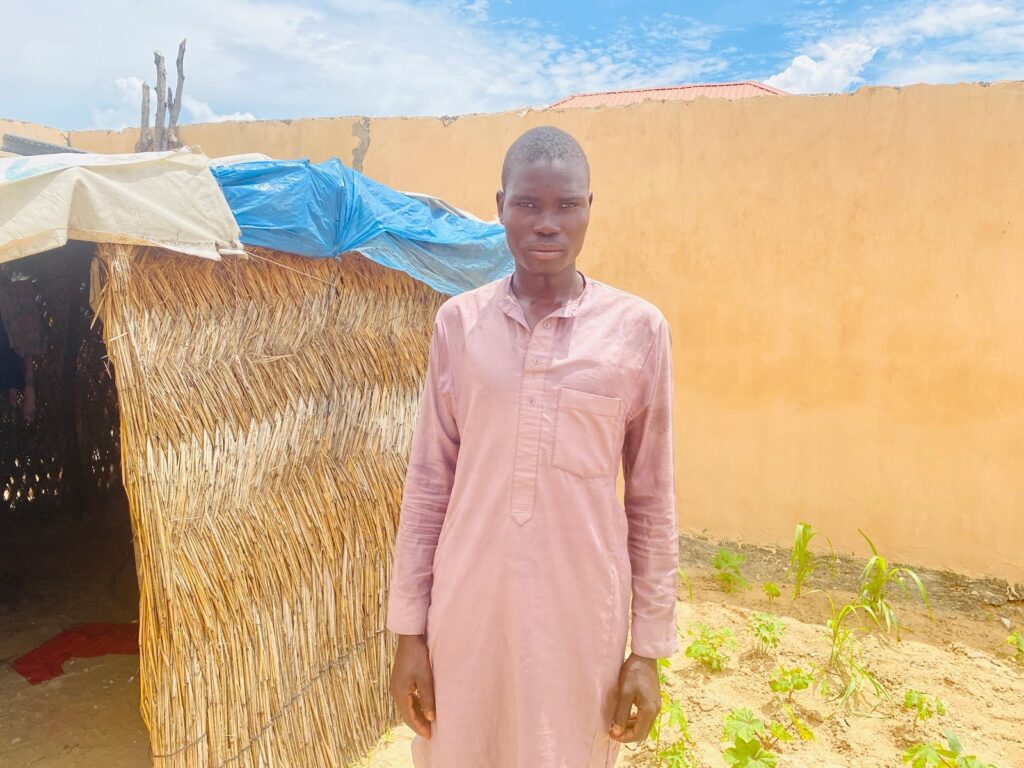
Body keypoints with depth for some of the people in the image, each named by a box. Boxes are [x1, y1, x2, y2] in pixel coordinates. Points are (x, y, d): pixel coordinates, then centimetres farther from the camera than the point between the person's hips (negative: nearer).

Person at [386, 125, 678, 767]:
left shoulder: (638, 329, -6)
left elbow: (652, 501, -1)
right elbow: (428, 484, 1)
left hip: (580, 612, -1)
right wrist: (409, 629, 2)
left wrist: (649, 647, 0)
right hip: (468, 608, 1)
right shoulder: (458, 322, -2)